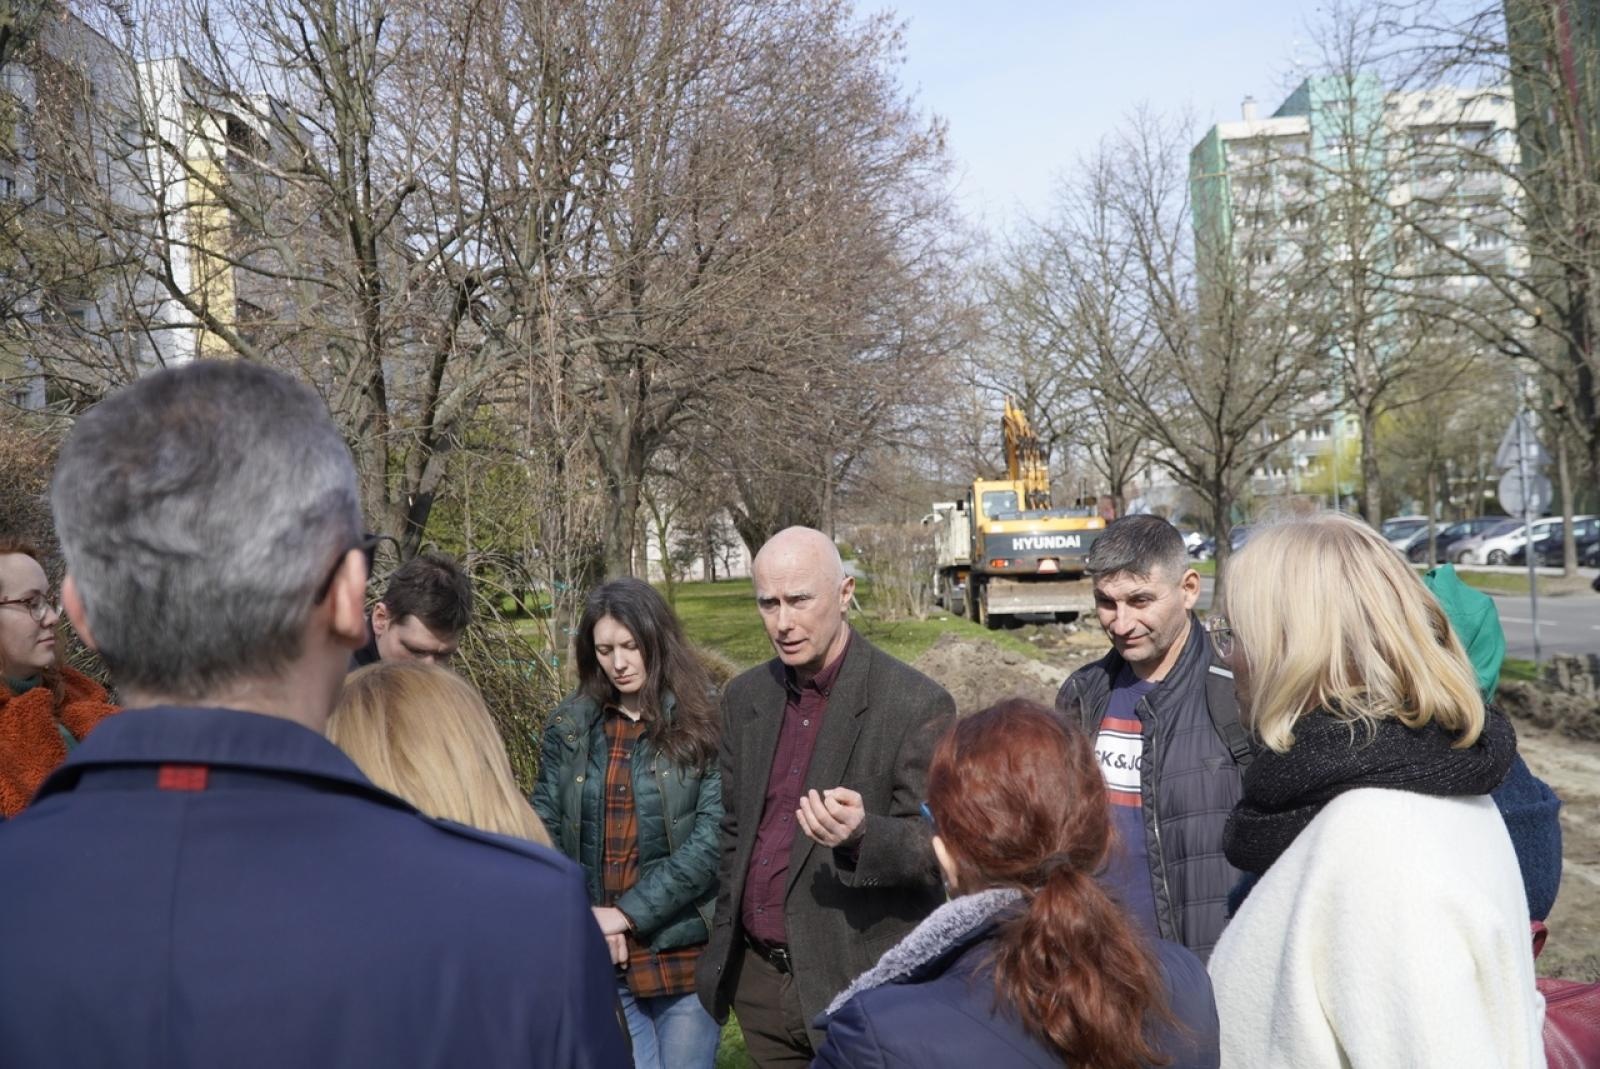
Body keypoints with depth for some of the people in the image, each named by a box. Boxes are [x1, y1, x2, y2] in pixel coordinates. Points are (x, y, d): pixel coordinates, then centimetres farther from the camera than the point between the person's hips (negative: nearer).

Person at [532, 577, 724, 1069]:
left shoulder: (705, 723, -5)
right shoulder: (569, 728, 5)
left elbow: (713, 837, -11)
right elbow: (545, 832, 6)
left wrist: (629, 912, -13)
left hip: (683, 949, -2)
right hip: (596, 954, 2)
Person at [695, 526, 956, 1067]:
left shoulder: (917, 704, -13)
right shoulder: (744, 696, 5)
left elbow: (936, 846, -13)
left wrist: (861, 834, -32)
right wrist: (723, 946, 13)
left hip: (858, 984, -5)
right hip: (756, 981, 5)